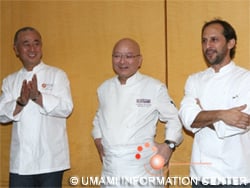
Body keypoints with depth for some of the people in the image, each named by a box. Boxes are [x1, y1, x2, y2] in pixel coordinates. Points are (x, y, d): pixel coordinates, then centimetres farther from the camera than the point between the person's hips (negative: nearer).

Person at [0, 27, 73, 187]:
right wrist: (21, 102, -17)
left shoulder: (57, 75, 0)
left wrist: (37, 97, -24)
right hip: (20, 160, 3)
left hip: (50, 159, -3)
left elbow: (66, 108, -11)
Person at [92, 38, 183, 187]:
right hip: (111, 169, 4)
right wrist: (98, 138, 12)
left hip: (143, 169, -4)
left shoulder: (155, 88, -5)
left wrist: (169, 144, -9)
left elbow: (174, 118, 2)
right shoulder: (104, 88, 10)